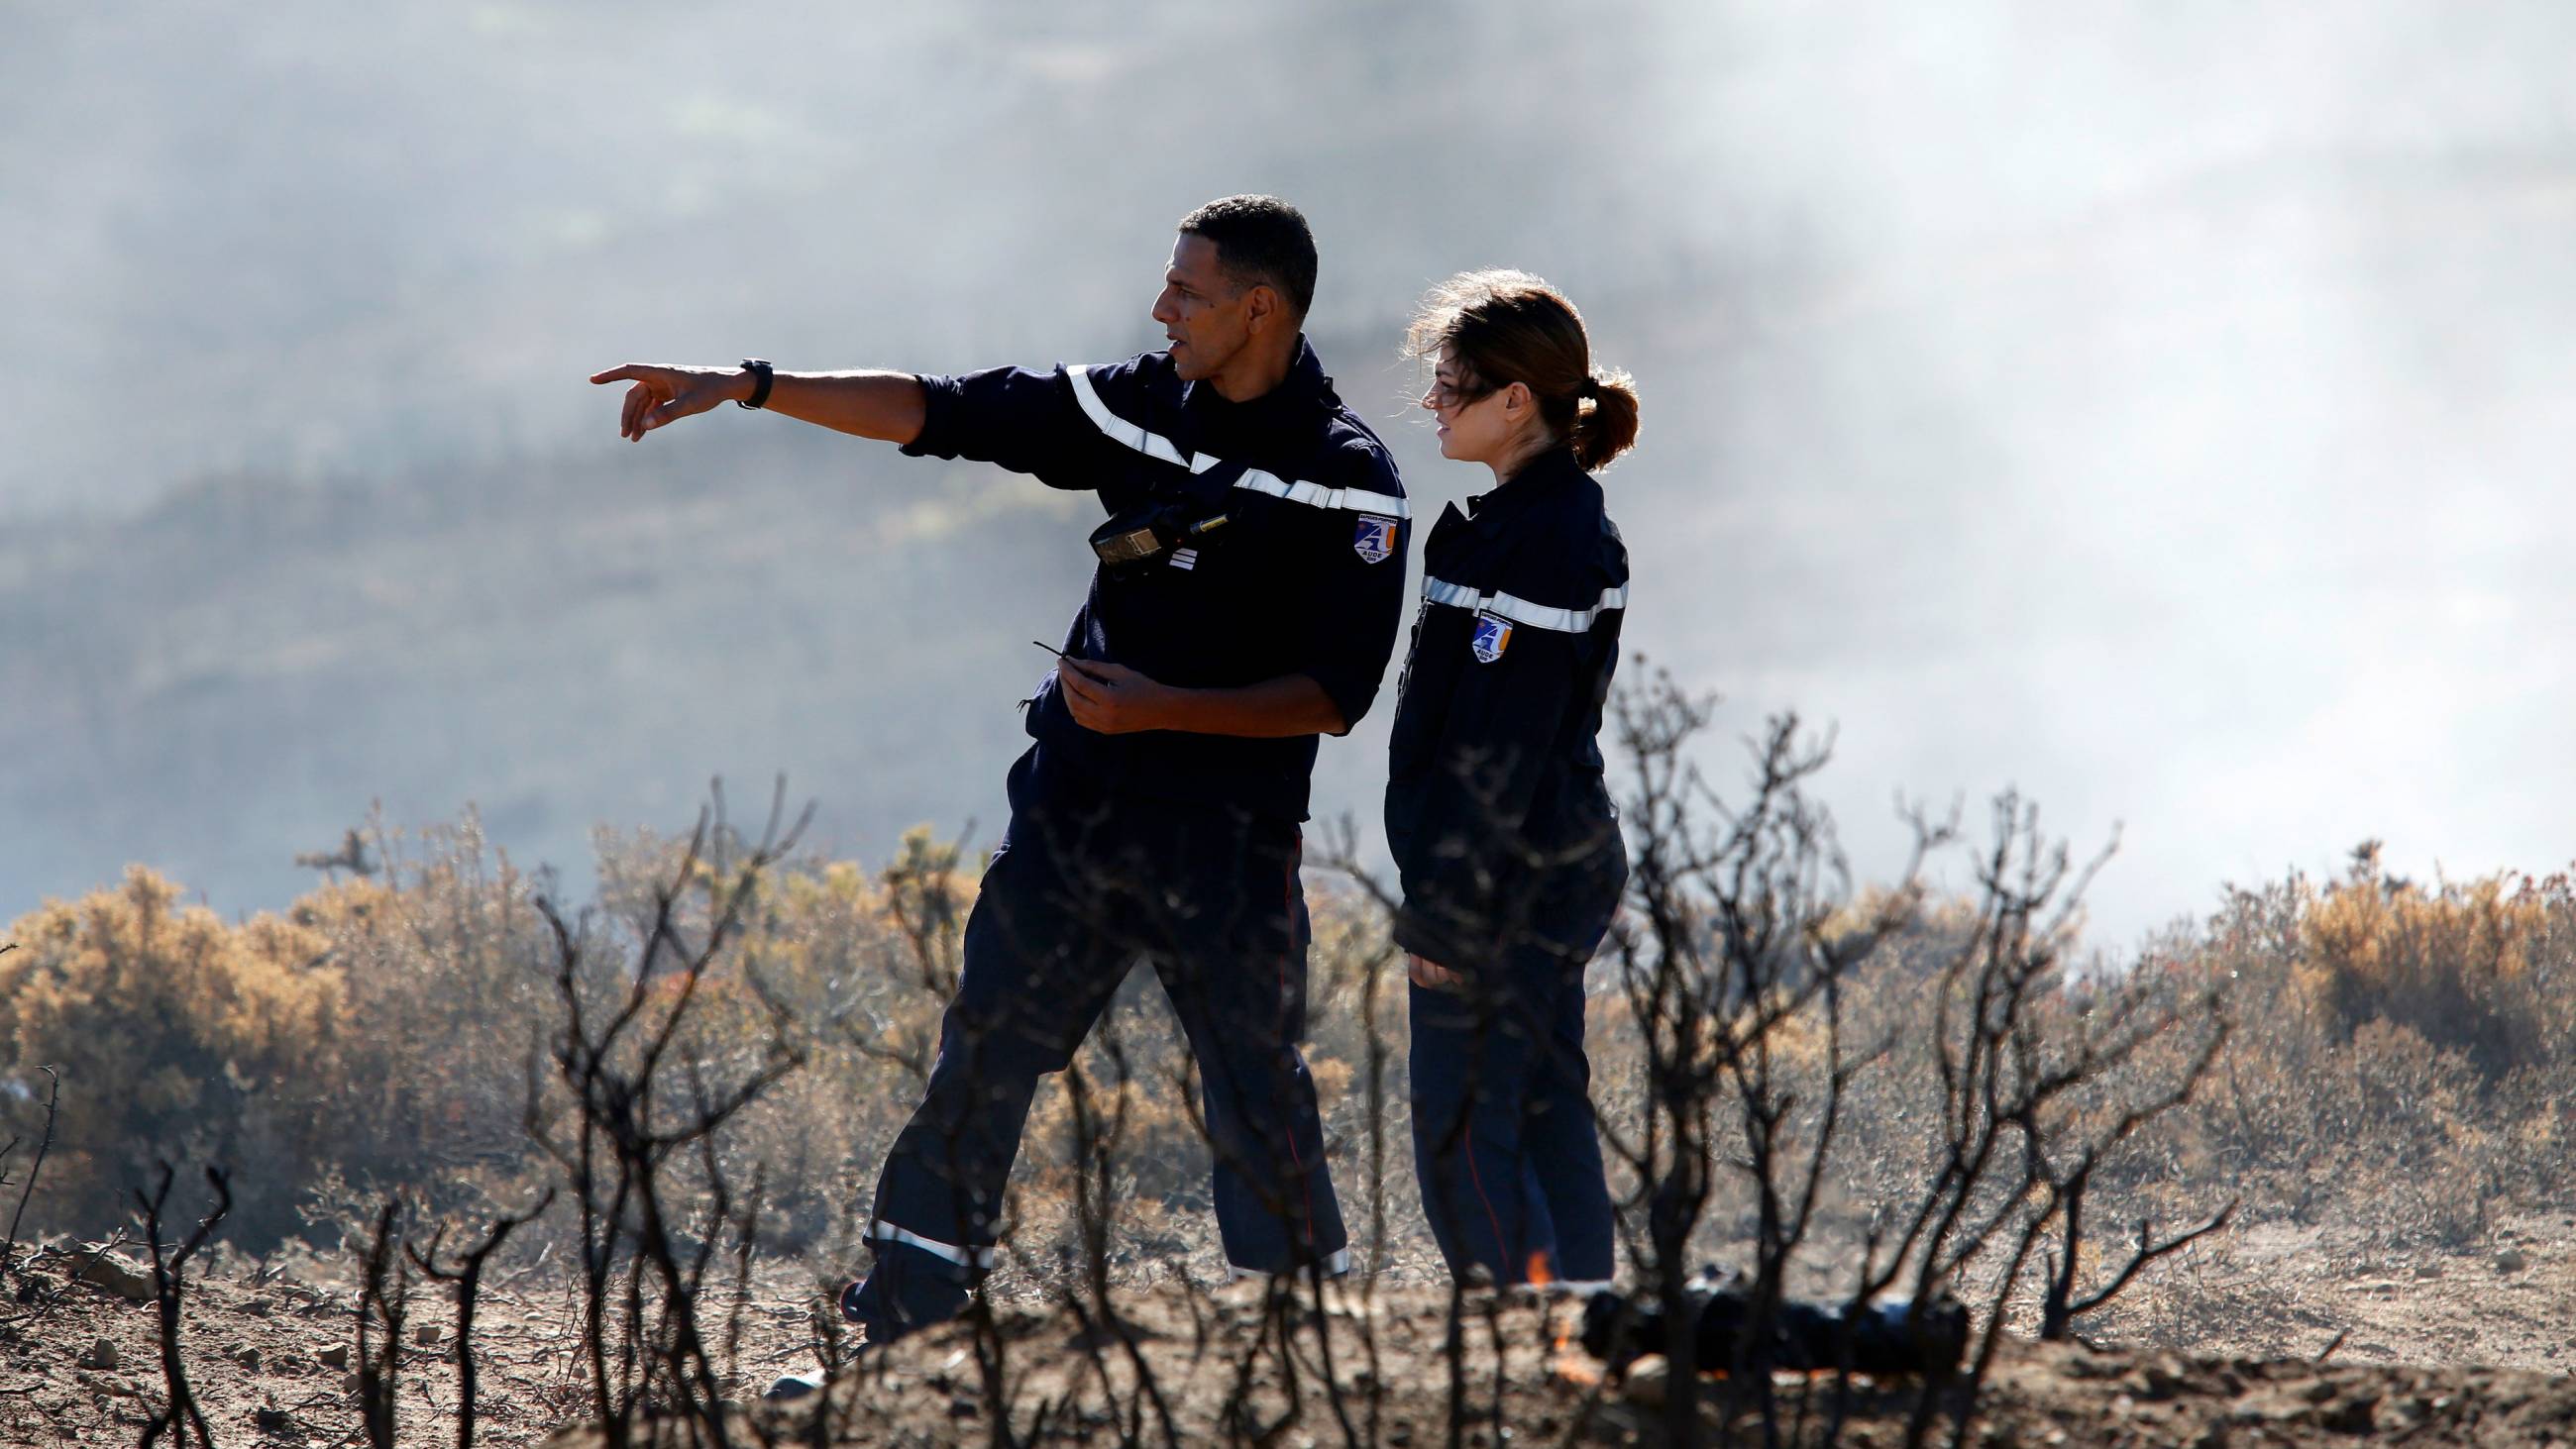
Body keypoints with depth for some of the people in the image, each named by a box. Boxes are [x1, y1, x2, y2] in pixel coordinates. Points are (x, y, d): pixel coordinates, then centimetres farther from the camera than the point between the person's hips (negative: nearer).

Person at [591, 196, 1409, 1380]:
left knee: (1260, 1105, -3)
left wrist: (1163, 709, -20)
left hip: (1227, 842, -5)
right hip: (1071, 814, 5)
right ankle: (897, 1346, 11)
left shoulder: (1350, 484, -9)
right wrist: (748, 387, 1)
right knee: (981, 1067, 5)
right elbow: (933, 413, 6)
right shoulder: (1133, 408, 4)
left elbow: (1333, 695, -12)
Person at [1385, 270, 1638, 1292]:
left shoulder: (1531, 543, -20)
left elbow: (1500, 750, -21)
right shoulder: (1573, 520, 11)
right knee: (1547, 1118, 14)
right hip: (1566, 864, 10)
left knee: (1461, 1139, -6)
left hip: (1506, 887, -10)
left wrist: (1448, 909, -18)